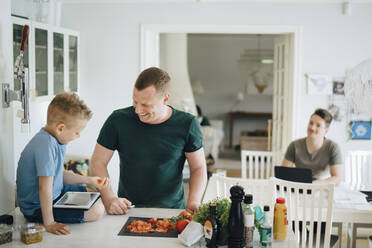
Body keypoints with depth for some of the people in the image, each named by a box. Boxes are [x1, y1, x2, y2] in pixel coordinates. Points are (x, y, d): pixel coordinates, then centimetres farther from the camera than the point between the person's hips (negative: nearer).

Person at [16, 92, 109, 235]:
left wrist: (89, 180, 5)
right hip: (37, 208, -10)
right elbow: (45, 187, -33)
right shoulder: (46, 145, -31)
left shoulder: (56, 140, 1)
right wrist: (49, 223, -31)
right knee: (96, 210, -17)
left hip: (55, 194, 10)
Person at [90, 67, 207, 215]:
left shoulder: (187, 124, -4)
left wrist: (193, 201, -13)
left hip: (172, 210, 0)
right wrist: (109, 200, -13)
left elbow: (198, 168, 5)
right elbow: (98, 162, 2)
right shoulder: (118, 120, -5)